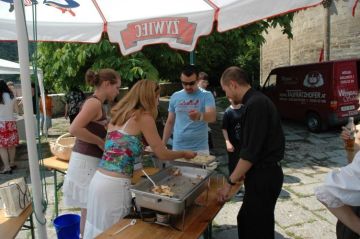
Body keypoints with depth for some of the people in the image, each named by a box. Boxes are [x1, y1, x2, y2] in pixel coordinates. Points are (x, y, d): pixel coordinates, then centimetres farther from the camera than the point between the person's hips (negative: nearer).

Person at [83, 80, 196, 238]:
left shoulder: (118, 115, 13)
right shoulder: (144, 117, -8)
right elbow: (163, 154, -3)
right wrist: (184, 153, 14)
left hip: (99, 179, 7)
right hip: (115, 184, -7)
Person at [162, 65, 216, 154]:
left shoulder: (206, 95, -5)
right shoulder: (175, 97, 5)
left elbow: (212, 116, -22)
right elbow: (170, 122, 12)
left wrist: (200, 116, -44)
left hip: (200, 148, -3)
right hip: (178, 148, 3)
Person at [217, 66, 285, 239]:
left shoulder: (255, 104, -21)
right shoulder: (256, 101, 11)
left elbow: (251, 152, -24)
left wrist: (230, 182, -17)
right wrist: (244, 171, 20)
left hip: (264, 176, -9)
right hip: (263, 173, 9)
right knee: (246, 221, 19)